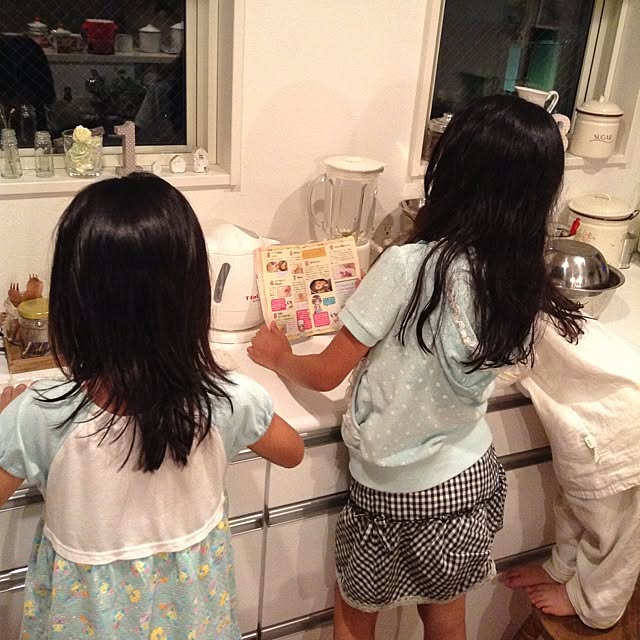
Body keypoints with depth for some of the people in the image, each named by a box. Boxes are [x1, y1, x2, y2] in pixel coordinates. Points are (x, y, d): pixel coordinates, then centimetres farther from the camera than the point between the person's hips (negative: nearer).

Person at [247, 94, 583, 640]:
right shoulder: (526, 286, -10)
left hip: (397, 493, -5)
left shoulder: (409, 267, -28)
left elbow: (325, 374, -17)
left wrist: (278, 356, 4)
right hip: (473, 477, 5)